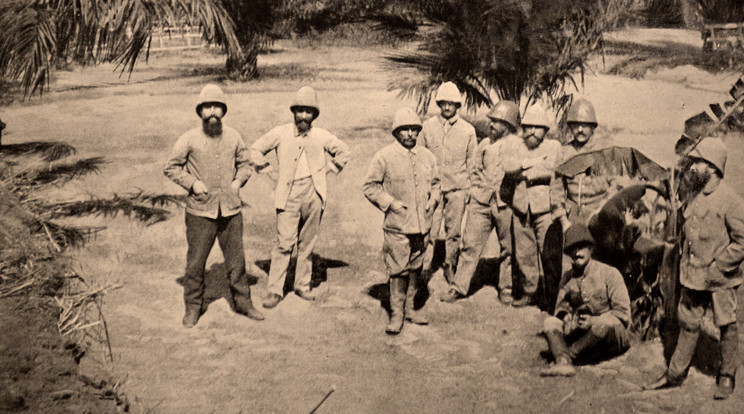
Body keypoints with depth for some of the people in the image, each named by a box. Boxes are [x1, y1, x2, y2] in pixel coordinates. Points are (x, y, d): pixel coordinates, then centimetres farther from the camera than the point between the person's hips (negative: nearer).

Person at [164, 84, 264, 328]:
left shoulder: (233, 137, 4)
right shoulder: (189, 140, -5)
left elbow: (245, 164, 18)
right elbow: (171, 167, 3)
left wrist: (238, 181, 1)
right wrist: (192, 183, -9)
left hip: (231, 210, 3)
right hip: (200, 212, -2)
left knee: (236, 260, 11)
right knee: (195, 262, 3)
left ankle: (242, 302, 27)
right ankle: (193, 307, 20)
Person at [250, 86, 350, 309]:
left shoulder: (321, 136, 7)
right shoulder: (280, 133, 2)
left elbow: (343, 151, 21)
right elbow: (256, 149, 12)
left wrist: (329, 168, 11)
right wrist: (269, 171, 5)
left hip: (314, 194, 2)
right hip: (289, 195, -2)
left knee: (307, 244, 9)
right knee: (284, 243, -9)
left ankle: (303, 285, 21)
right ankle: (275, 290, -3)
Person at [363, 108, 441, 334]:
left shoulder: (427, 156, 8)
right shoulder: (384, 157, -7)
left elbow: (435, 182, 23)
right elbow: (370, 186, -2)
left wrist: (433, 200, 6)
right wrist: (390, 203, -10)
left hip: (422, 224, 5)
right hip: (397, 225, -5)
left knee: (416, 267, 14)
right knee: (398, 270, -3)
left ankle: (409, 308, 28)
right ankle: (396, 314, 8)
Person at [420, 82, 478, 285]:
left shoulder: (468, 130, 4)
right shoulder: (427, 126, 3)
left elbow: (472, 162, 10)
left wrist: (470, 189, 7)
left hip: (457, 188, 1)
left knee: (454, 231, 7)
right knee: (429, 230, -5)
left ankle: (450, 267, 21)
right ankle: (426, 266, 7)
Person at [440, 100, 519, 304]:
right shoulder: (484, 144, 12)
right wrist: (474, 190, 9)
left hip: (506, 205, -2)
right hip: (481, 202, 3)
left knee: (508, 248, 8)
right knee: (471, 244, 0)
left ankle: (506, 289, 23)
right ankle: (458, 287, 7)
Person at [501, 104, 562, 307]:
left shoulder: (553, 146, 8)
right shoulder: (511, 145, 13)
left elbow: (548, 170, -11)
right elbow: (508, 166, -7)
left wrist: (522, 171, -5)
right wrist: (534, 162, -9)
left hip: (544, 207, -2)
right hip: (520, 207, 3)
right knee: (524, 254, 6)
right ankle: (529, 292, 17)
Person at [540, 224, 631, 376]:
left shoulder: (609, 273, -6)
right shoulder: (568, 277, 9)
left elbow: (623, 313, -10)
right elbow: (561, 309, 9)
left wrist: (593, 321, -21)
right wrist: (567, 319, -16)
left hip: (613, 337, -5)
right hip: (581, 333, 5)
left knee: (606, 323, -37)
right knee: (550, 322, -13)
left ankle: (568, 355, -26)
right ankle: (563, 363, -39)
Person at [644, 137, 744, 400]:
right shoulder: (695, 196, 6)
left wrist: (718, 268, -17)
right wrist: (685, 264, 12)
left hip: (720, 279, -6)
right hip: (692, 276, 7)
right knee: (688, 324, 14)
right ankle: (675, 374, 24)